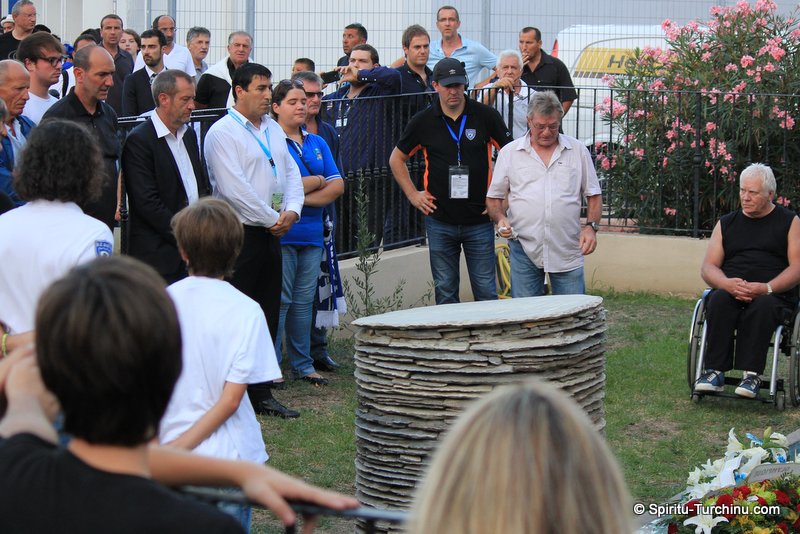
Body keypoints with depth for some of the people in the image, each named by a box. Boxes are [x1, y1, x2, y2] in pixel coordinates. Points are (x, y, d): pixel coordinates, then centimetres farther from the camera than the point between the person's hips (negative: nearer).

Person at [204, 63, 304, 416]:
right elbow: (234, 189, -17)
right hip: (240, 235, -8)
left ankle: (259, 395, 17)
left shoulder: (273, 129, 16)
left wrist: (292, 211, -1)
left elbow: (291, 174, 17)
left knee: (268, 317, 10)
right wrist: (272, 220, -12)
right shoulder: (223, 132, -9)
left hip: (270, 234, 8)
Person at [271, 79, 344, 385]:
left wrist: (302, 196, -7)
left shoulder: (317, 143, 15)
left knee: (304, 302, 9)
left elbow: (337, 186, 7)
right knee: (278, 300, -5)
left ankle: (302, 364, 15)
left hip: (311, 234, 6)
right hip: (280, 234, -6)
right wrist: (317, 181, 0)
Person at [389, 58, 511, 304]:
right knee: (445, 291, 7)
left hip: (479, 220, -1)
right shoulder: (423, 121, 1)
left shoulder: (486, 116, -2)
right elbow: (396, 159, 14)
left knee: (486, 291, 1)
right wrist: (413, 195, 7)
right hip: (440, 221, 1)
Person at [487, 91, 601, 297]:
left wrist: (591, 227, -3)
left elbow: (593, 195, 12)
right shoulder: (509, 153, 7)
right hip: (524, 247, 0)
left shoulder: (578, 151, 9)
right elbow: (493, 198, 11)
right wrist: (500, 218, -9)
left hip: (568, 252, 0)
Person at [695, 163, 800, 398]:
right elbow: (708, 267, 12)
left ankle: (751, 374, -40)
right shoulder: (726, 224, 20)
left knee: (762, 306, -38)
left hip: (774, 294, -3)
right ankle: (715, 372, -37)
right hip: (730, 291, 3)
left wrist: (766, 288, -17)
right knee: (719, 301, -33)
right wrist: (727, 284, -12)